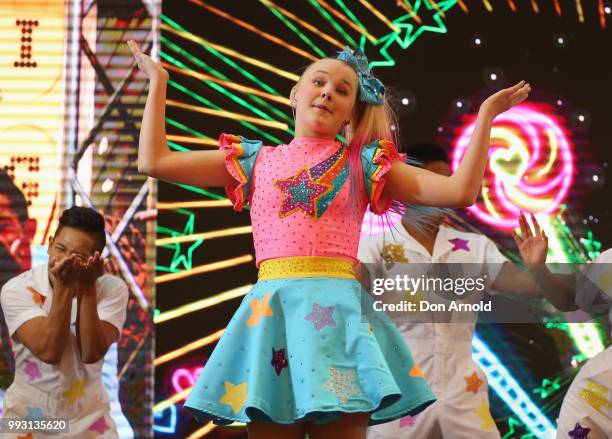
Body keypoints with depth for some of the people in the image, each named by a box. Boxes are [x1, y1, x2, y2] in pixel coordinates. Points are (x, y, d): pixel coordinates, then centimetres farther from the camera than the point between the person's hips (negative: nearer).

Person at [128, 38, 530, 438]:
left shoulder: (363, 163, 13)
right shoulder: (256, 160, 17)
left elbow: (460, 191, 6)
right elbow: (155, 161, 15)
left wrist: (486, 115, 4)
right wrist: (158, 82, 21)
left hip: (339, 306, -1)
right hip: (272, 308, 1)